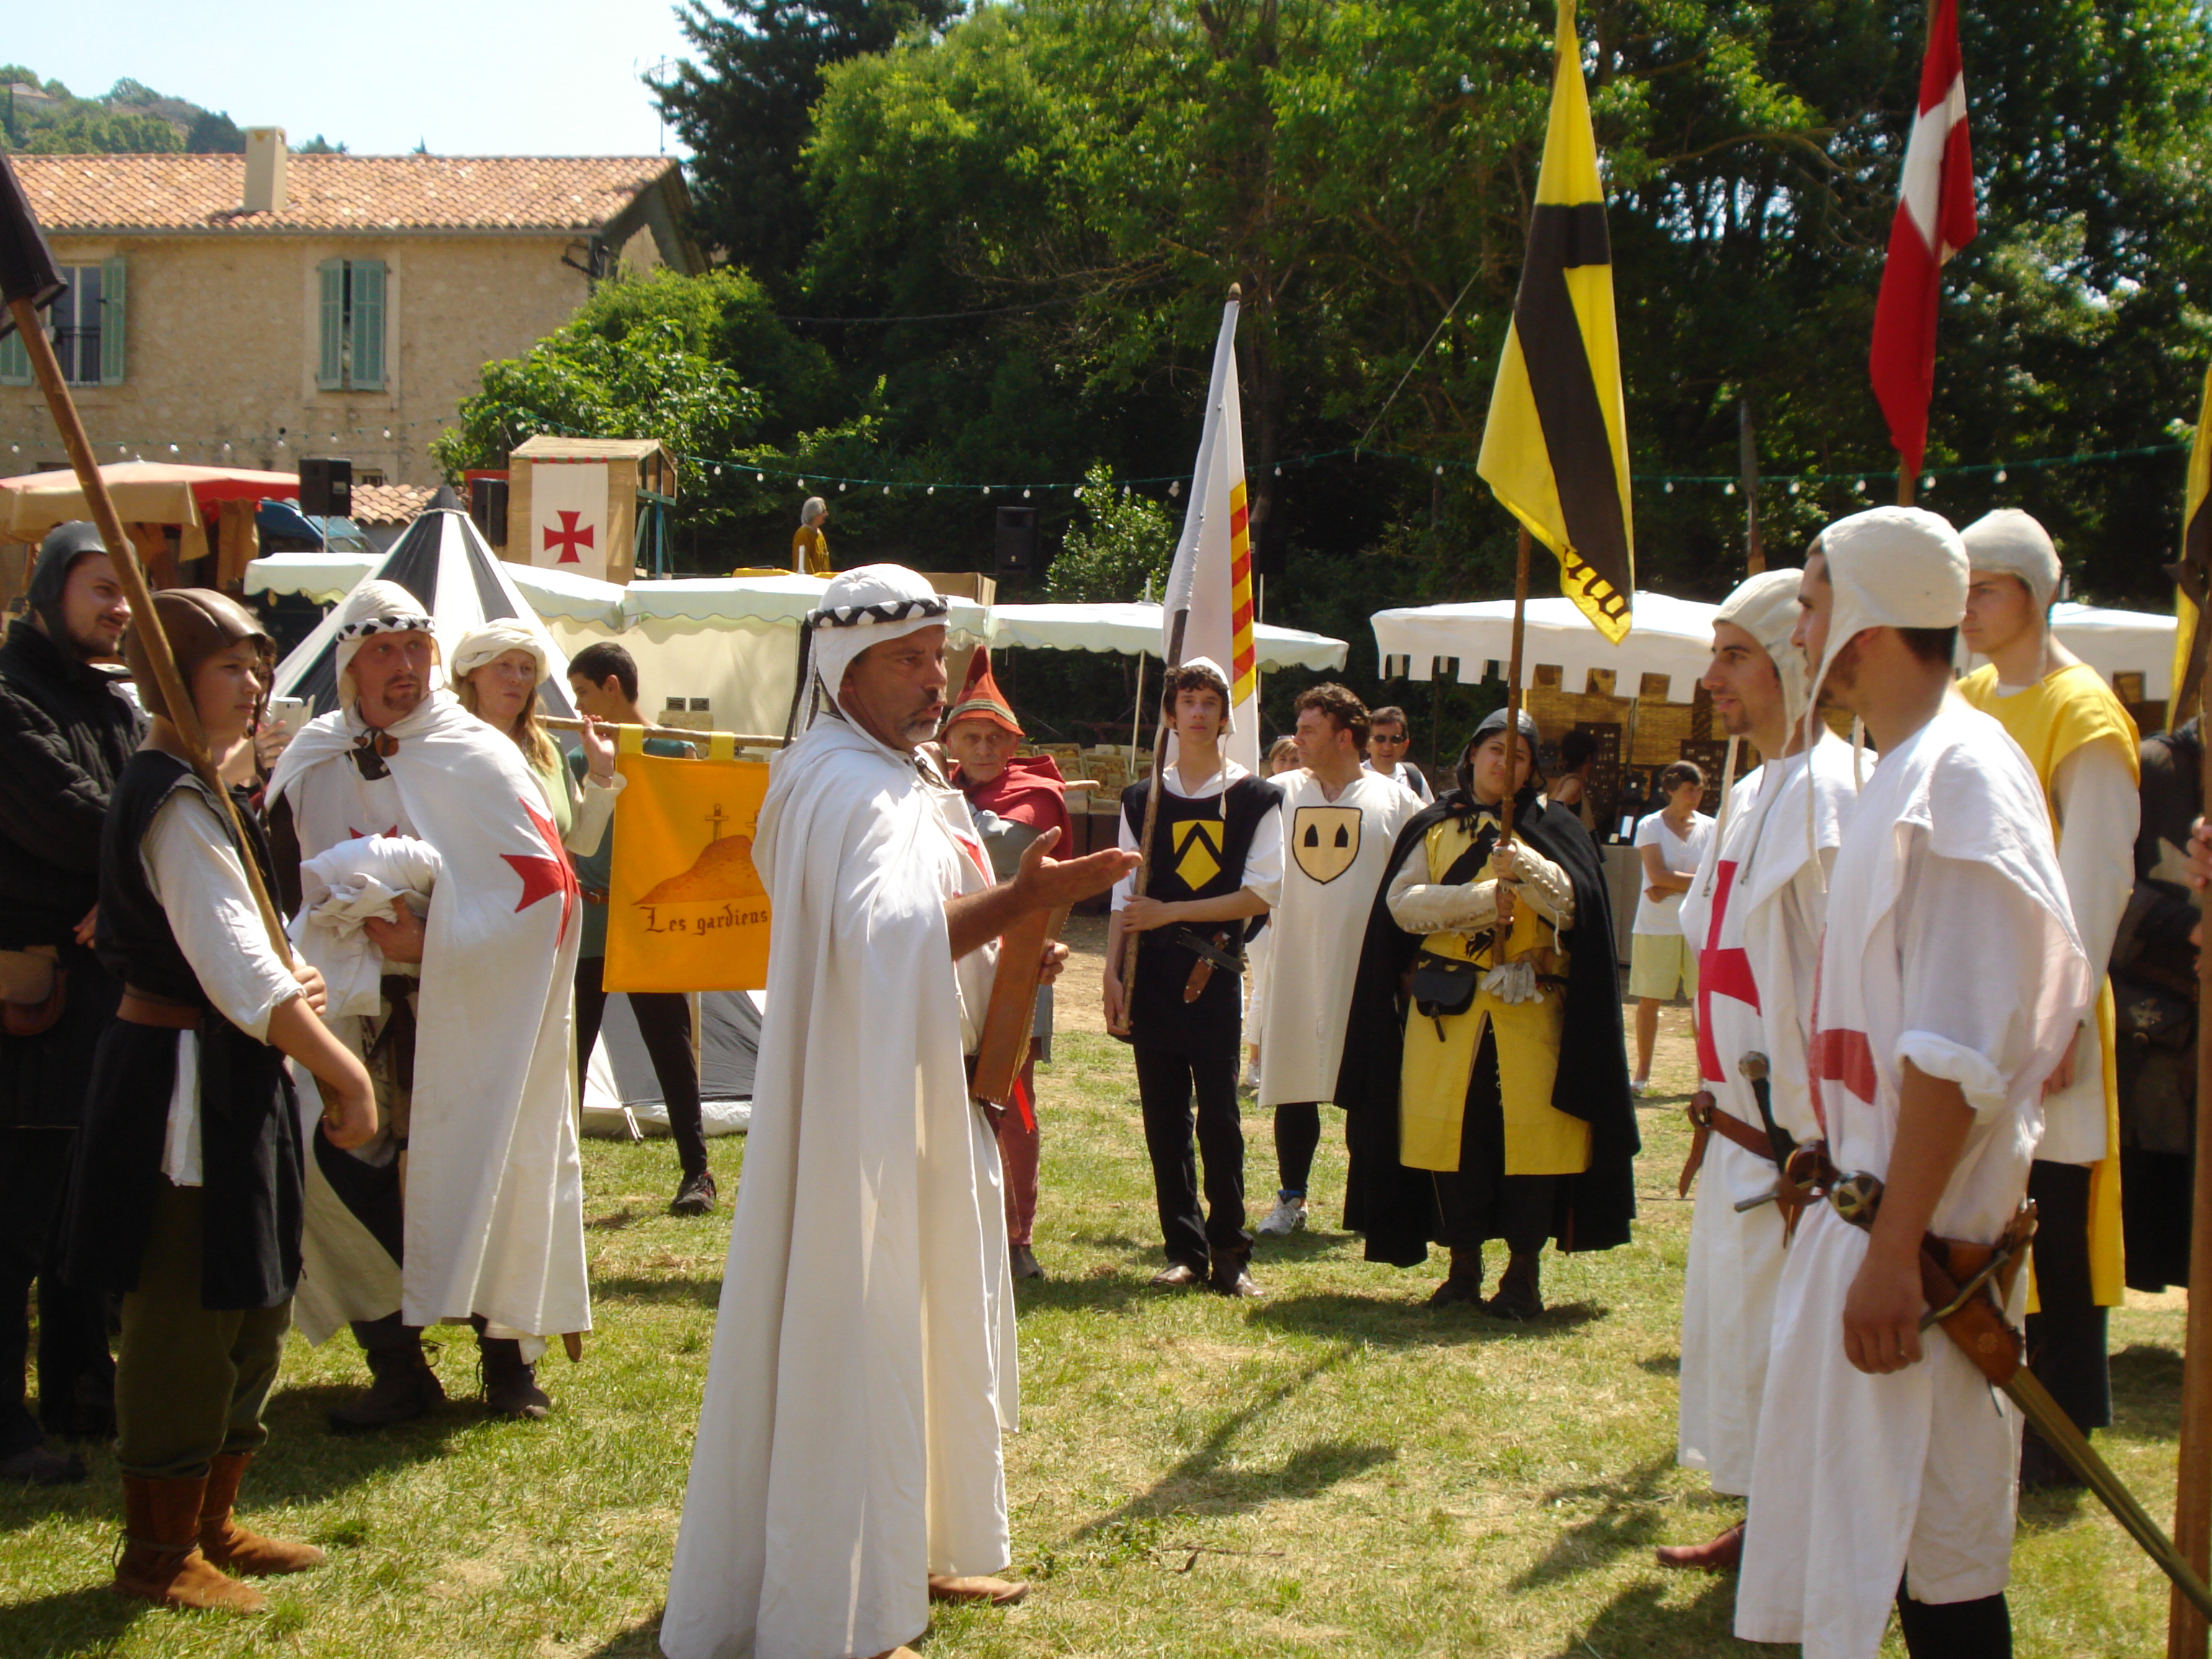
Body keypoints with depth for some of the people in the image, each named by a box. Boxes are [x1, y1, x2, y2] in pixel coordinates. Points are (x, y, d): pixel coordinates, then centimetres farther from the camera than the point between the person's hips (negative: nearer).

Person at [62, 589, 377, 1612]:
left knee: (248, 1309, 17)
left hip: (221, 1080, 11)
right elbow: (238, 973, -23)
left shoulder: (191, 789, 15)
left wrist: (287, 982, 3)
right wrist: (346, 1073, -18)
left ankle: (210, 1523, 29)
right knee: (186, 1318, -1)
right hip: (185, 1079, -11)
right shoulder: (177, 804, -18)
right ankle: (158, 1555, 11)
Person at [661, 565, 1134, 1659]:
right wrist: (1020, 900, -36)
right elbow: (881, 935, -32)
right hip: (862, 1108, -11)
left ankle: (909, 1553, 32)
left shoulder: (906, 779, 16)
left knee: (927, 1326, 18)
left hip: (925, 1098, 11)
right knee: (855, 1339, -4)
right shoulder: (844, 787, -17)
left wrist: (1006, 954, 8)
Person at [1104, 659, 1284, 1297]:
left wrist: (1171, 912, -7)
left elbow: (1262, 893, -4)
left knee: (1218, 1115, -4)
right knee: (1164, 1118, 5)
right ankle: (1185, 1250, 12)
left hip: (1215, 970, -2)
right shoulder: (1142, 798, 11)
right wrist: (1113, 971, -1)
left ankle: (1229, 1253, 5)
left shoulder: (1254, 798, 3)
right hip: (1151, 971, 3)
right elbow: (1125, 894, 9)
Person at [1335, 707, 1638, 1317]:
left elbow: (1571, 903, -6)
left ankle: (1524, 1272, 5)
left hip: (1529, 1007, -1)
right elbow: (1403, 902, -1)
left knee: (1530, 1130, -5)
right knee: (1449, 1130, 1)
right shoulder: (1432, 827, 12)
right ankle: (1464, 1267, 14)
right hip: (1446, 1006, 2)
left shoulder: (1551, 828, 8)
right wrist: (1483, 898, -12)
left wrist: (1523, 866, -23)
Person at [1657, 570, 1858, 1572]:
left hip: (1795, 1142, -9)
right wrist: (1716, 1111, 17)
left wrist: (1816, 1152, -22)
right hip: (1741, 1128, 9)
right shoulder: (1754, 792, 13)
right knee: (1738, 1331, 16)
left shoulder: (1825, 793, -17)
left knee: (1782, 1347, -1)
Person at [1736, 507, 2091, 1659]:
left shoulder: (1960, 773, -18)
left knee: (1939, 1560, 0)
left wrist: (1896, 1249, -23)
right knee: (1857, 1523, 16)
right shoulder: (1906, 769, 12)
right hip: (1868, 1205, 10)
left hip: (1925, 1233, -10)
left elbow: (1960, 1046, -23)